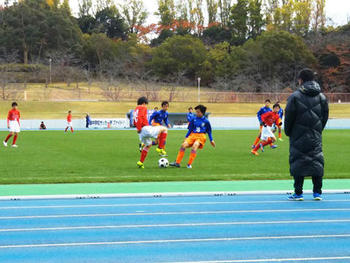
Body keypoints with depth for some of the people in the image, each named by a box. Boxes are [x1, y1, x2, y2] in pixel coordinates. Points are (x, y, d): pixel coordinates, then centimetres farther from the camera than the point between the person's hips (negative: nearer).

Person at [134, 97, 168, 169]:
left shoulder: (136, 109, 24)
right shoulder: (143, 108, -3)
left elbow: (135, 122, 25)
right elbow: (139, 117, -19)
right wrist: (139, 128, -16)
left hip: (141, 132, 9)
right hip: (145, 128, -9)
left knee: (148, 145, 28)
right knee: (164, 129, -2)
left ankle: (141, 162, 24)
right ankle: (160, 148, -5)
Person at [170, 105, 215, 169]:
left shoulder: (206, 121, 3)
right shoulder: (194, 119, 9)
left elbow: (209, 132, 14)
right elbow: (190, 129, 18)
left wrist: (211, 140, 11)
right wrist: (186, 137, 12)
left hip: (201, 136, -3)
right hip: (193, 135, 3)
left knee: (194, 146, -32)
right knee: (184, 145, -21)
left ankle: (189, 164, -27)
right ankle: (177, 163, -17)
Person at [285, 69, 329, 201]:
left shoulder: (295, 97, -7)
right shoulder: (322, 97, 6)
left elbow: (289, 117, -5)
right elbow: (325, 117, 9)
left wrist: (288, 132, 9)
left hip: (298, 137, -3)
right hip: (315, 137, 3)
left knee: (298, 162, 1)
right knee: (317, 161, 8)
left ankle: (298, 193, 0)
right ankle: (317, 192, 8)